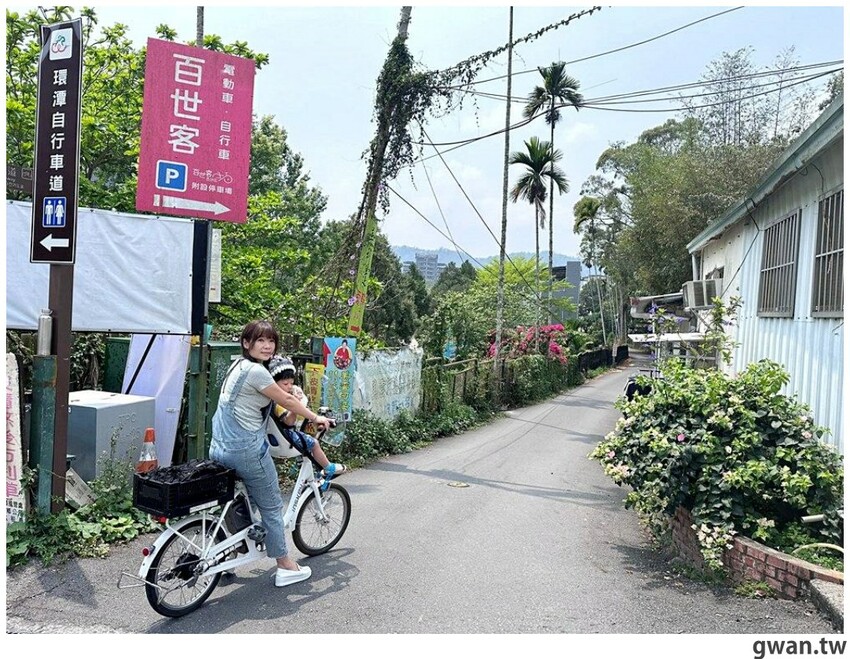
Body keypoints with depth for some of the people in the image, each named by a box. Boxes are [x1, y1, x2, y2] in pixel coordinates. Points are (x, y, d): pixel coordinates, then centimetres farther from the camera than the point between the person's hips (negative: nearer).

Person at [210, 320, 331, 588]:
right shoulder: (256, 371, -16)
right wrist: (316, 418, 5)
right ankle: (285, 567, 17)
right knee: (271, 506, 6)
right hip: (248, 449, -9)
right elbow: (287, 400, -8)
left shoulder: (238, 365, 12)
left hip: (220, 448, 9)